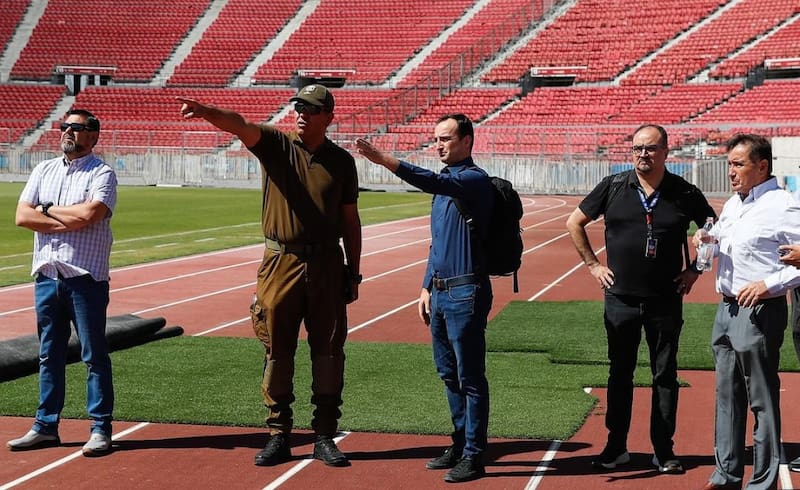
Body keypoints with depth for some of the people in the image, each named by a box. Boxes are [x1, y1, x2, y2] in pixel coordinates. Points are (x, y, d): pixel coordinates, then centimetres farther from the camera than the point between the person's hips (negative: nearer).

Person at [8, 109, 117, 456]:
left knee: (94, 354, -2)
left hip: (86, 277, -5)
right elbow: (22, 216, 2)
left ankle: (101, 428, 3)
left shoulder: (102, 174, -1)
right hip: (47, 275, 5)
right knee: (49, 354, 10)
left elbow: (89, 214, -19)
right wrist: (69, 222, -8)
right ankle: (46, 426, 17)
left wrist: (47, 210, -5)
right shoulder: (44, 171, 15)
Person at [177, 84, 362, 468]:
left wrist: (353, 273, 8)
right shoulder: (275, 144, 2)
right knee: (277, 351, 4)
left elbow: (350, 219, 10)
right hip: (281, 262, -1)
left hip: (326, 264, 1)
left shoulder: (342, 161, 6)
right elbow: (239, 125, -18)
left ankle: (325, 436, 14)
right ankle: (278, 435, 14)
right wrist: (207, 112, -39)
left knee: (328, 350, 4)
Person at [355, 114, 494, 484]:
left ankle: (474, 456, 2)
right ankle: (460, 445, 25)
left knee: (469, 378, -4)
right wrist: (427, 287, 17)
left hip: (466, 293, -9)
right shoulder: (445, 181, 17)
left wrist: (383, 160, -38)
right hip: (440, 292, 9)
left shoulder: (474, 179, -11)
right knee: (449, 375, 14)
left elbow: (433, 183, -31)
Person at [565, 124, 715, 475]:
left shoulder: (685, 193, -2)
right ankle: (616, 447, 18)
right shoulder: (613, 187, -1)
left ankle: (664, 451, 15)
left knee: (665, 376, 6)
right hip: (620, 298, 1)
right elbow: (574, 222, 9)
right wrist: (592, 264, 4)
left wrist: (695, 269, 4)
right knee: (619, 373, 9)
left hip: (665, 301, 0)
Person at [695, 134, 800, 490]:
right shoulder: (732, 205, 13)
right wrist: (708, 239, 9)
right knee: (727, 397, 15)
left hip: (760, 312, -9)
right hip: (726, 310, 9)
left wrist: (769, 284, -22)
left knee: (762, 400, -1)